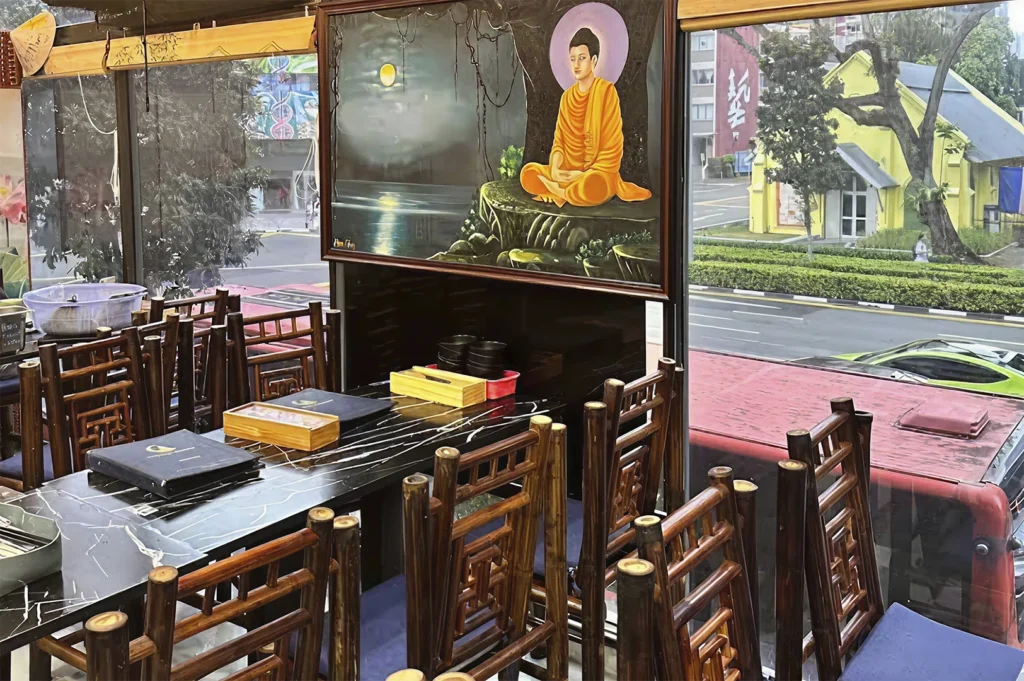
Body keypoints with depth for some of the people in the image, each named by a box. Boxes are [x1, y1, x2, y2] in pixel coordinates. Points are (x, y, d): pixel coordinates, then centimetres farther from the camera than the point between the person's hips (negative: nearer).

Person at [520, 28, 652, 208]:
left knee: (591, 186, -39)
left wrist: (585, 174, -18)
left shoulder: (606, 91, -8)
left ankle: (558, 191, -11)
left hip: (598, 173, -5)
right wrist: (555, 169, -12)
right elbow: (559, 142, 9)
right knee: (528, 173, -16)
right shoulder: (567, 96, 10)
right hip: (567, 172, 5)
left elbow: (612, 148, -11)